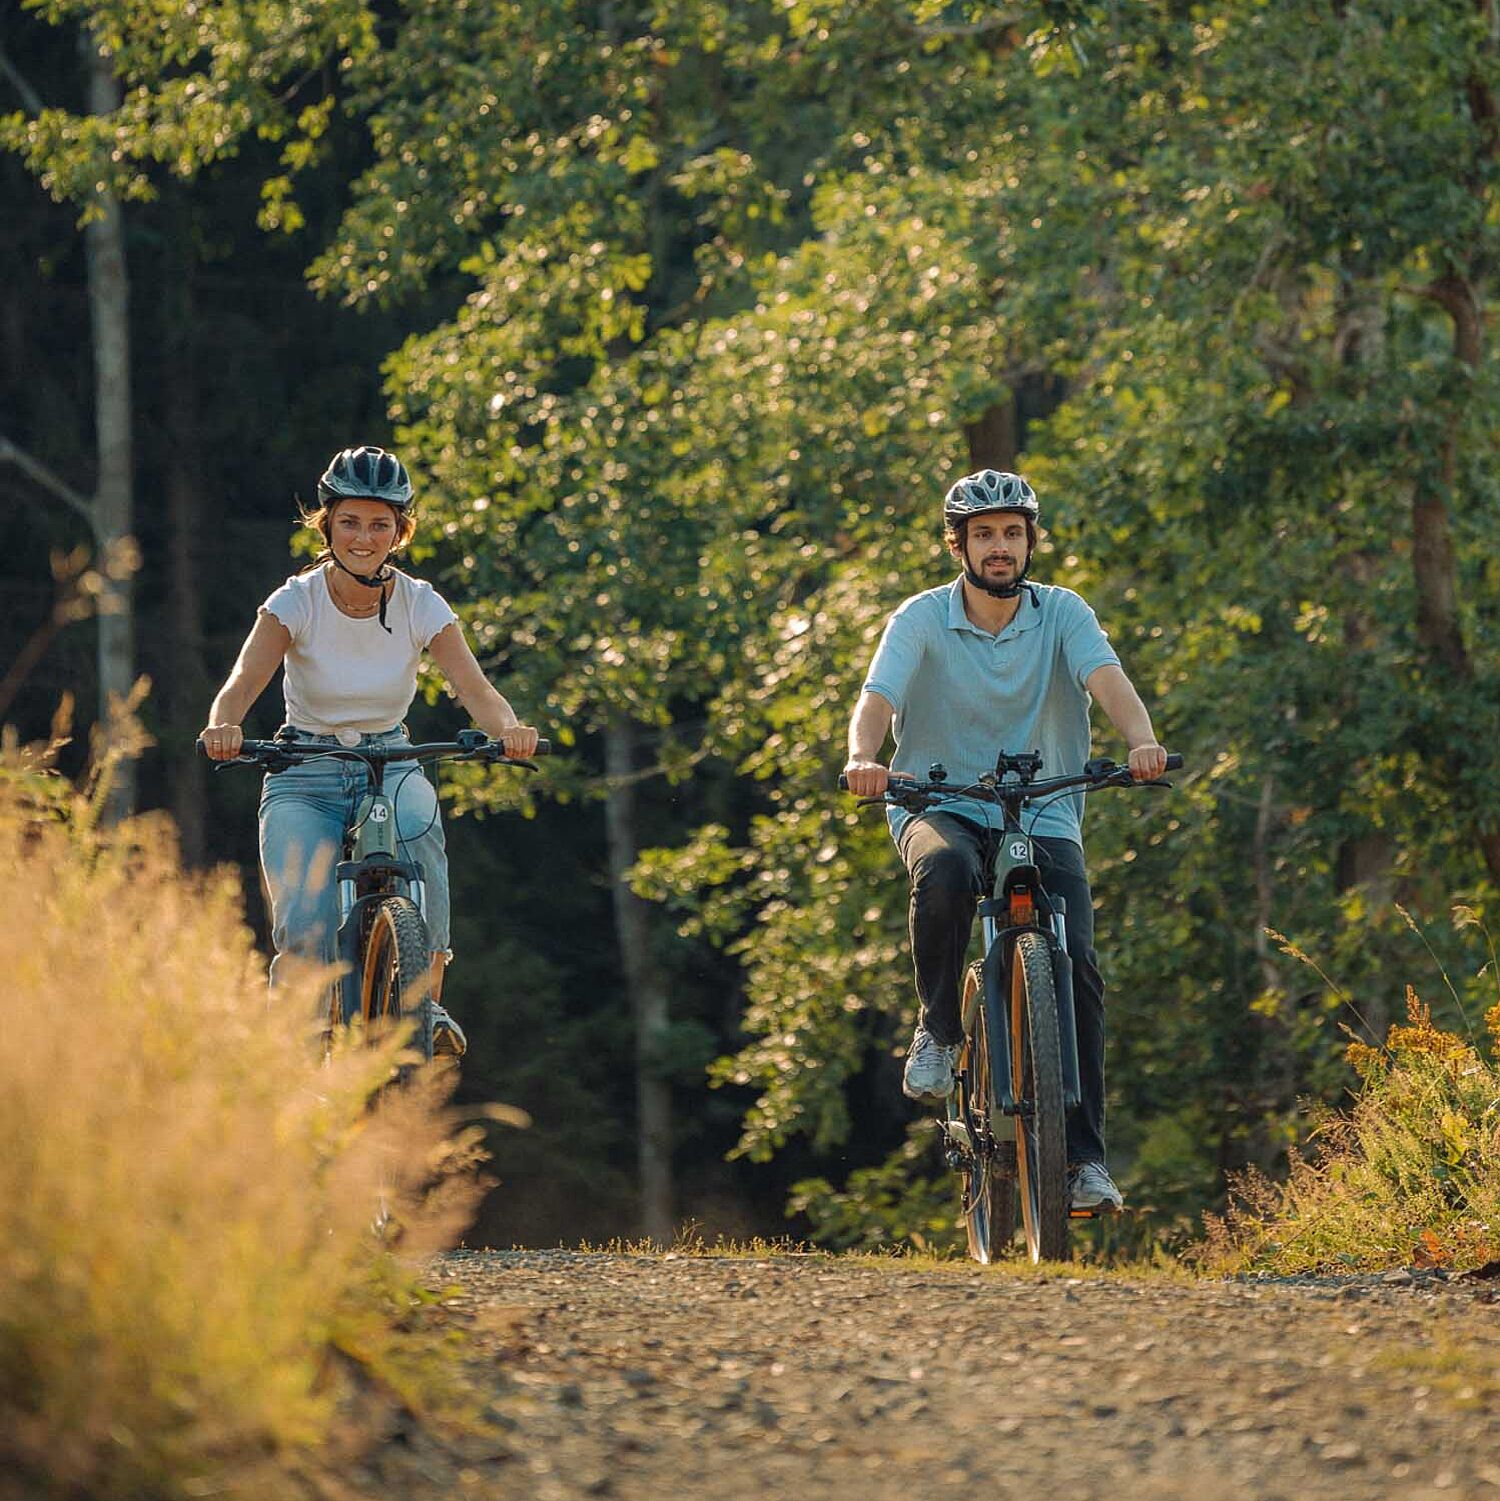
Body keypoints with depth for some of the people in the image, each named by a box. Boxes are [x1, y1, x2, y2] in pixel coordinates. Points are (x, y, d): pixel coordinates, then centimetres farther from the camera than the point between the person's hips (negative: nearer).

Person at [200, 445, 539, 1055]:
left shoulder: (421, 606, -7)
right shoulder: (296, 603, -11)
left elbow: (474, 688, -18)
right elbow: (245, 680, -24)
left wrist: (508, 728, -41)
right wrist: (223, 726, -47)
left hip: (390, 768, 1)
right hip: (304, 778, -1)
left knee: (417, 821, -37)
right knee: (306, 929, -26)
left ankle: (428, 999, -25)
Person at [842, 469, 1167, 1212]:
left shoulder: (1062, 613, -3)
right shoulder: (922, 619, -6)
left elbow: (1107, 679, -20)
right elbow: (878, 697, -20)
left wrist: (1142, 743, -42)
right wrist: (863, 758, -43)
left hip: (1044, 816, 2)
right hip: (941, 807, -1)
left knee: (1077, 968, -16)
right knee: (946, 872, -38)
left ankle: (1085, 1155, -9)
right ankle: (939, 1030, -15)